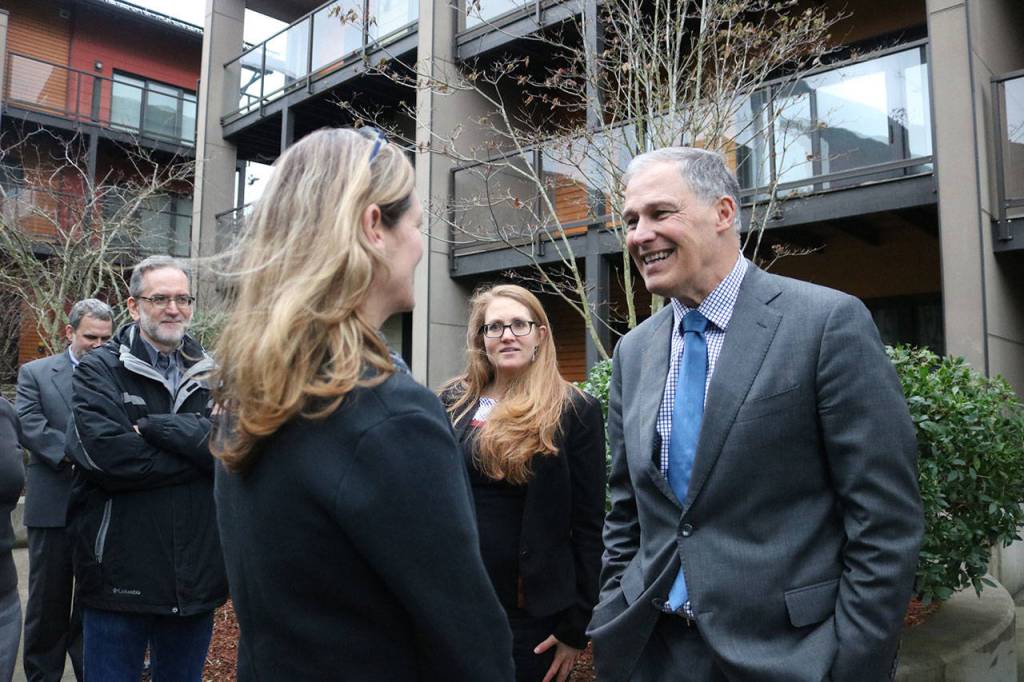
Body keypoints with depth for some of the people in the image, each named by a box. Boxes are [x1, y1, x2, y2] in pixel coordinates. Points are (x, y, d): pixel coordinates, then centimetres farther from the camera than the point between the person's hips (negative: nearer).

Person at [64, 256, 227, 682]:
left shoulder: (212, 375, 7)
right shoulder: (98, 371, -3)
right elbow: (103, 452, -20)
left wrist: (153, 426, -17)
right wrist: (200, 452, -14)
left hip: (195, 578, 3)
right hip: (119, 576, -3)